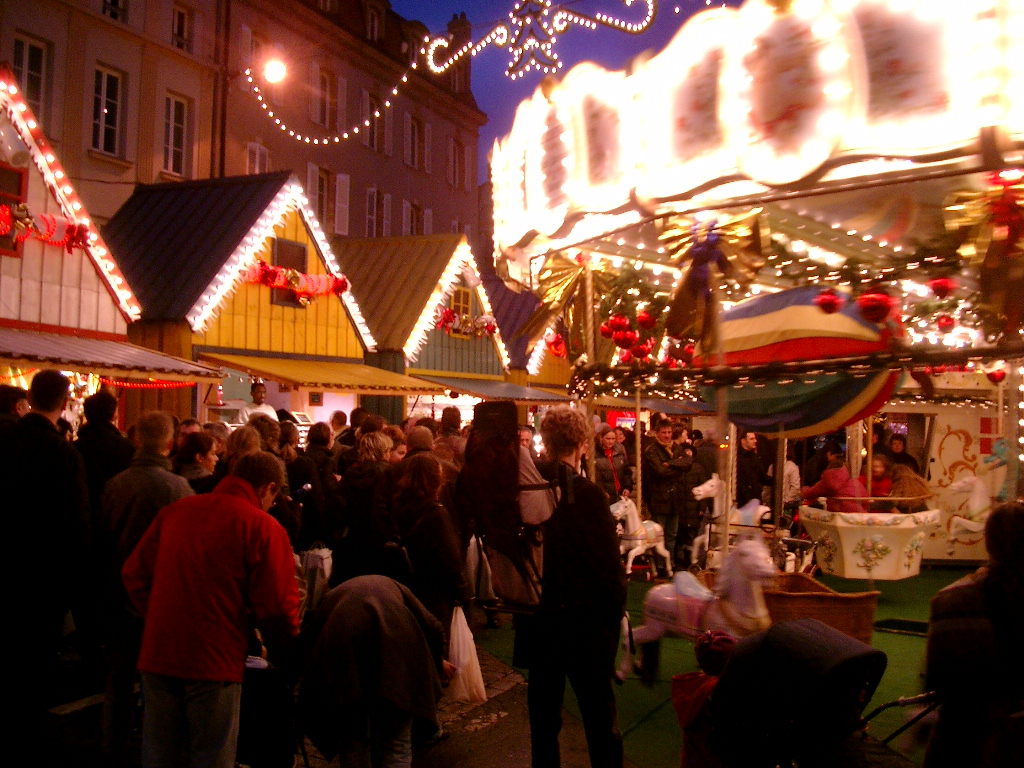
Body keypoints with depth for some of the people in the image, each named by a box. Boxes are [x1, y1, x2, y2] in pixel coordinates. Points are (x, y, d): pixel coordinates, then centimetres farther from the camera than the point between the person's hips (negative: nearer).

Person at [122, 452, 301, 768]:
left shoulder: (174, 511, 6)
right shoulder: (263, 526, -11)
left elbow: (134, 574, 12)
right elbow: (276, 607, -13)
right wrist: (286, 641, 7)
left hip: (158, 655, 5)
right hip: (215, 659, -5)